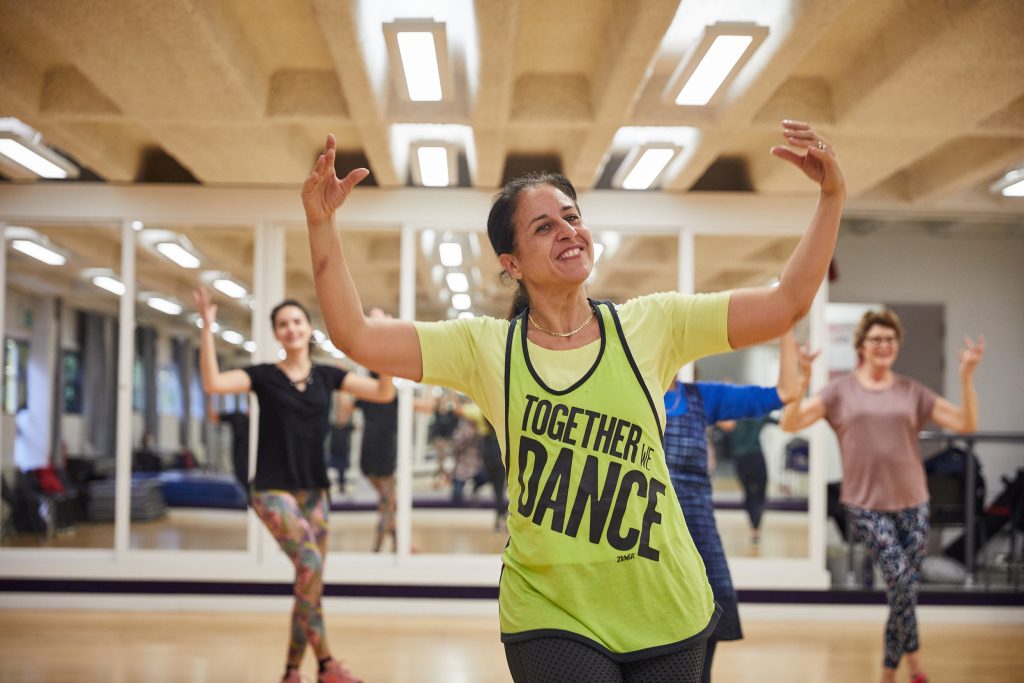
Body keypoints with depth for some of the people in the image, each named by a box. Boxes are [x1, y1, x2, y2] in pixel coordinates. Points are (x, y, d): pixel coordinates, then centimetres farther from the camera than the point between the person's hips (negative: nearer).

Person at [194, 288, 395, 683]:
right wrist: (207, 329, -23)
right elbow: (212, 384, -17)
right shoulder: (264, 376, -1)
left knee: (311, 583, 4)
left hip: (315, 490, 4)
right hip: (274, 489, -4)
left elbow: (384, 393, -1)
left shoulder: (327, 376, 7)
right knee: (310, 563, -23)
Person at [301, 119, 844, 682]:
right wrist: (321, 224, -18)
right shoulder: (486, 347, -3)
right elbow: (355, 336, -9)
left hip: (666, 613, 2)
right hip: (549, 619, -1)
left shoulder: (650, 325, -1)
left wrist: (831, 198, -13)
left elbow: (785, 305, -4)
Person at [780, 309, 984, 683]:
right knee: (900, 576, -20)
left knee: (904, 589, 5)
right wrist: (802, 380, -23)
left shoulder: (911, 391, 7)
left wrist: (967, 376, -10)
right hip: (865, 505, -3)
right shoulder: (841, 390, 1)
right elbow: (790, 424, -8)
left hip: (911, 504, 3)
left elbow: (965, 424, 2)